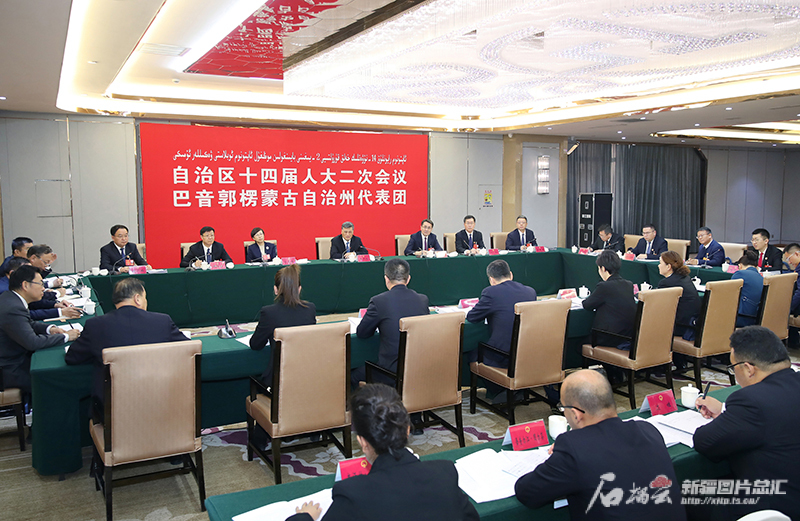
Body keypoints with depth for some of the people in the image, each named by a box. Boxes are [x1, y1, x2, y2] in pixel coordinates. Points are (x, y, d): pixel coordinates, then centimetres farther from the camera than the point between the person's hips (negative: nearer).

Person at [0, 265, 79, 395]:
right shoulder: (12, 309, -27)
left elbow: (28, 324, 19)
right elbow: (33, 342, -30)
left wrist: (49, 329, 0)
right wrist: (65, 336, -19)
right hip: (13, 372, -10)